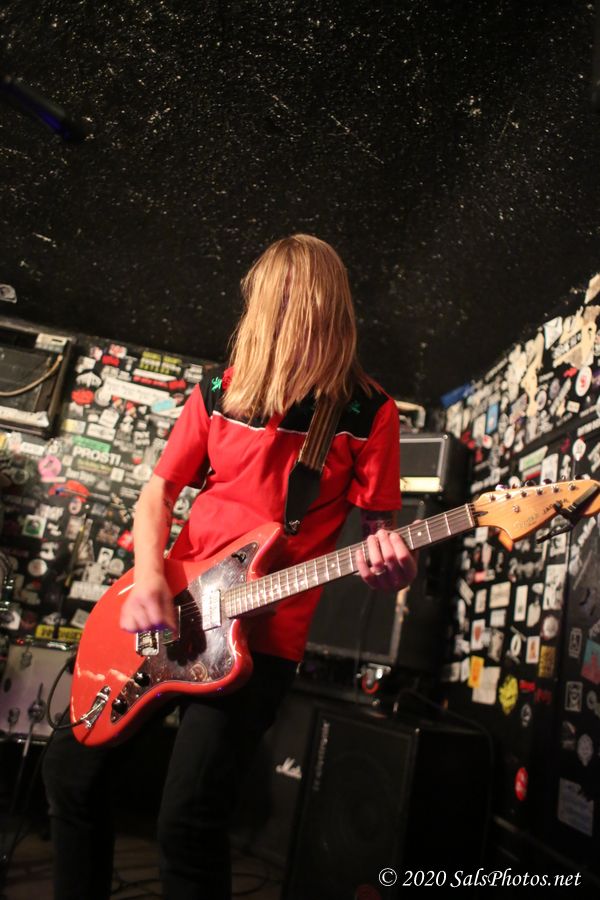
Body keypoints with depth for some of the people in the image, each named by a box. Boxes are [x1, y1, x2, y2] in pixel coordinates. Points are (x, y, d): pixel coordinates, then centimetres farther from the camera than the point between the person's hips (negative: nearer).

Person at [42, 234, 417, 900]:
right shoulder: (219, 393, 4)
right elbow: (158, 494, 7)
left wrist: (389, 561, -24)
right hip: (169, 612, 4)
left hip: (262, 635, -4)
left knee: (189, 818, -14)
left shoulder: (367, 411, -4)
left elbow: (378, 526, 0)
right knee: (71, 769, 10)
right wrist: (148, 581, -10)